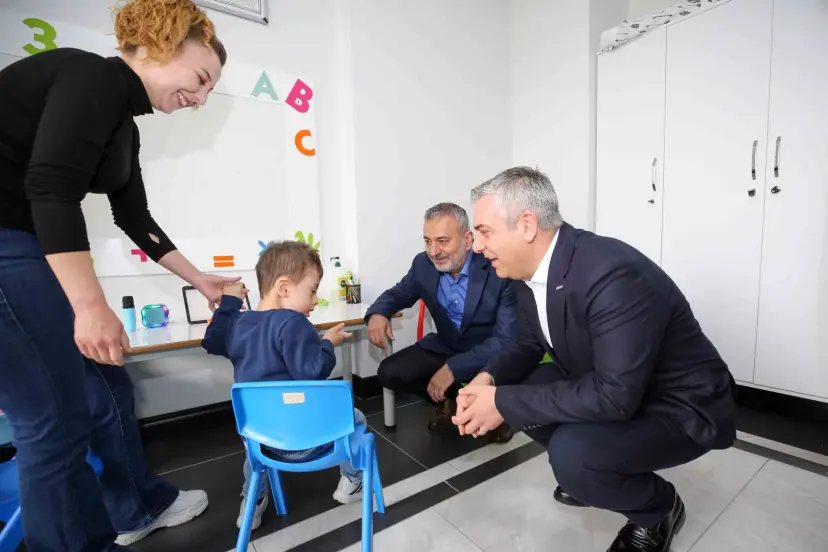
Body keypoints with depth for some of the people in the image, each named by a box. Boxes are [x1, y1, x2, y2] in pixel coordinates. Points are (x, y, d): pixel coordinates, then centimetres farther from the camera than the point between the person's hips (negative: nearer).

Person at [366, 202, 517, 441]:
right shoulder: (424, 264, -11)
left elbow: (507, 339, -28)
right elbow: (398, 293, 6)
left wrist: (453, 368, -36)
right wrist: (377, 313, -19)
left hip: (493, 353, -4)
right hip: (446, 346, 5)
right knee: (389, 373, -10)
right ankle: (449, 400, 15)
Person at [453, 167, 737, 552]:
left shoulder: (613, 274, -33)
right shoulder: (529, 270, -7)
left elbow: (615, 396, -35)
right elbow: (528, 345, 4)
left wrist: (505, 403, -29)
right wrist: (489, 380, -16)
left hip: (681, 406, -7)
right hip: (608, 387, 8)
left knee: (571, 451, -29)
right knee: (516, 390, -4)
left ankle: (658, 508, 6)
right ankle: (589, 474, 19)